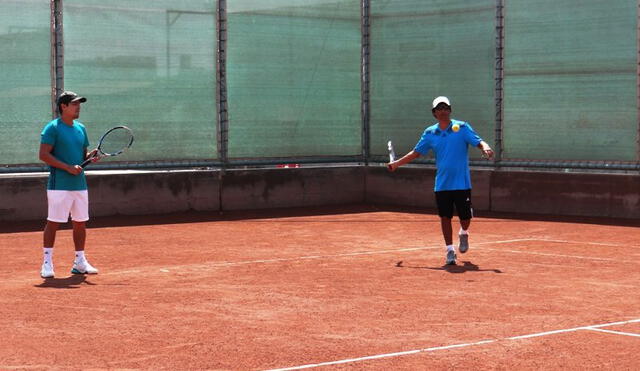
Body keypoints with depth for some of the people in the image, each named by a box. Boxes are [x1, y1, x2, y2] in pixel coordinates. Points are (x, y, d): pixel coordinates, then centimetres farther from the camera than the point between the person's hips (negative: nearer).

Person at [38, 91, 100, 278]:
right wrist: (68, 167, -20)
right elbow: (44, 155, -14)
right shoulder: (52, 128, -8)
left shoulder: (81, 129, 14)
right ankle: (47, 263, 3)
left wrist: (90, 156, -1)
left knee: (80, 222, 9)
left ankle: (80, 262, 18)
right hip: (59, 184, -7)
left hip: (80, 184, 7)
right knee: (53, 222, -4)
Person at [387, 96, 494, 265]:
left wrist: (486, 148, -33)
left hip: (462, 183, -2)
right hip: (441, 185, 2)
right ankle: (450, 251, 12)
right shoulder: (430, 133, 7)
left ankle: (463, 234, 37)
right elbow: (416, 152, 16)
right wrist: (396, 163, 15)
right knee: (445, 218, 2)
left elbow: (478, 141, -11)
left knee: (465, 218, 4)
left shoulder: (462, 127, -2)